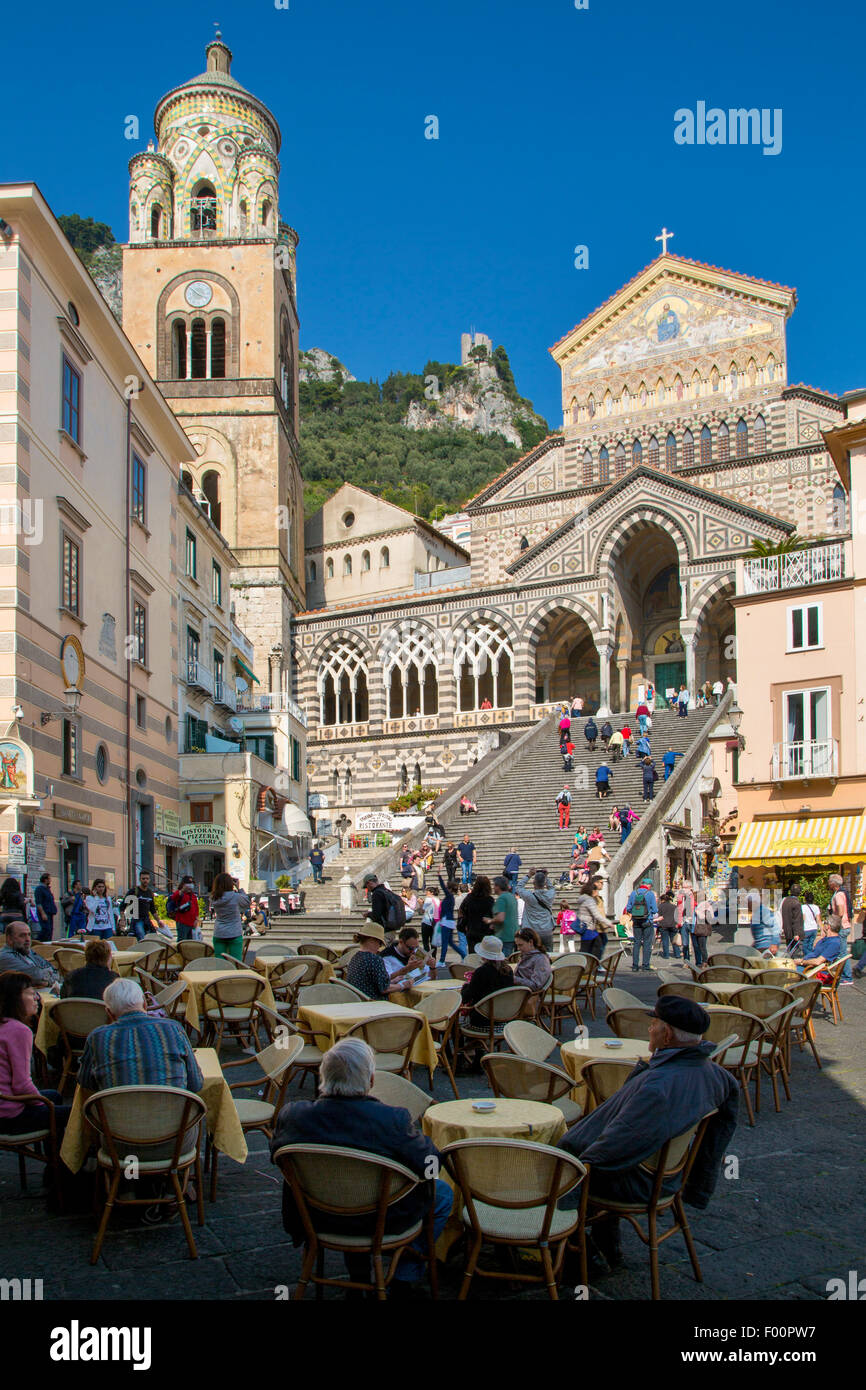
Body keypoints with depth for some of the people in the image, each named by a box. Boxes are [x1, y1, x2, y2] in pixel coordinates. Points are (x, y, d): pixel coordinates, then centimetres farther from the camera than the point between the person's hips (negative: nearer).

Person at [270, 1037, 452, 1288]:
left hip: (317, 1218, 4)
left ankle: (358, 1275, 41)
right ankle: (404, 1276, 26)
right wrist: (413, 1135, 1)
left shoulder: (292, 1114, -18)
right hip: (378, 1221, -4)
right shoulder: (391, 1119, -29)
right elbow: (430, 1163, -19)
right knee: (443, 1193, 23)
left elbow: (276, 1154, 2)